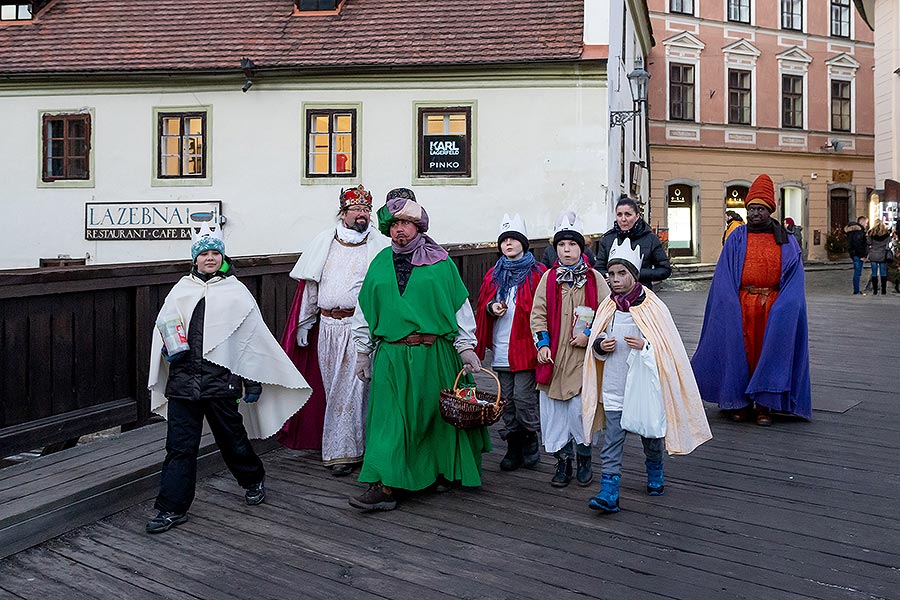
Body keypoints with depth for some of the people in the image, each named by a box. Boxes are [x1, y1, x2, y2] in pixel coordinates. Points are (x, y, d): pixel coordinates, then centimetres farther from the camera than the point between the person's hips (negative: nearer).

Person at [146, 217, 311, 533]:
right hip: (183, 380, 2)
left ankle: (253, 480, 38)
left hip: (221, 379, -2)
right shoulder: (180, 290, 8)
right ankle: (172, 508, 10)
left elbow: (253, 335, 4)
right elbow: (162, 328, 13)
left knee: (232, 437, 12)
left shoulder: (236, 292, 2)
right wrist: (169, 349, -9)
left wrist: (252, 379, 3)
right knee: (180, 446, 2)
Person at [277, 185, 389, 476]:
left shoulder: (379, 246, -1)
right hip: (328, 329, 4)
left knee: (354, 387, -3)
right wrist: (304, 324, 12)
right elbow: (310, 286, 12)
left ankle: (342, 451, 8)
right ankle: (343, 446, 21)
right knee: (333, 387, 9)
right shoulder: (324, 242, 9)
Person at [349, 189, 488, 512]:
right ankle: (385, 486, 0)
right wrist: (363, 352, 12)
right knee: (389, 416, -2)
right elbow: (365, 310, 13)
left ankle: (442, 471, 28)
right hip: (391, 355, 2)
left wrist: (466, 348, -1)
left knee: (435, 412, 9)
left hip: (434, 354, -2)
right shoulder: (380, 263, 9)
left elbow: (460, 307, 2)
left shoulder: (440, 263, 1)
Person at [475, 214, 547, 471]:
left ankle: (530, 441, 13)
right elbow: (482, 305, 20)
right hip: (501, 349, 5)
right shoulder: (494, 274, 14)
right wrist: (491, 308, -2)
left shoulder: (537, 273, -2)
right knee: (507, 400, 9)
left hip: (526, 346, -5)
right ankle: (514, 447, 19)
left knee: (523, 397, -7)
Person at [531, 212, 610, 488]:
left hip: (582, 356, -2)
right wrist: (542, 343, -5)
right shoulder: (549, 278, 8)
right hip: (553, 357, 2)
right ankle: (563, 462, 19)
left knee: (579, 409, -5)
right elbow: (538, 314, 7)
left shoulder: (594, 278, 3)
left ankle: (584, 459, 17)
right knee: (554, 411, 5)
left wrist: (589, 335, -8)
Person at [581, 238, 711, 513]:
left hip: (645, 383, -2)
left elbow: (669, 346, -5)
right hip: (614, 385, 2)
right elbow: (595, 343, 15)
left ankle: (655, 477, 41)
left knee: (650, 434, 16)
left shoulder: (653, 307, -8)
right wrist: (600, 346, -7)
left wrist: (646, 346, -21)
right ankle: (608, 493, -3)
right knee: (611, 440, -3)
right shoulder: (607, 307, 3)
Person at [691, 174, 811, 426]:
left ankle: (764, 405, 10)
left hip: (774, 309, 1)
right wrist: (732, 305, -11)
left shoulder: (787, 242, 8)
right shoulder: (736, 239, 5)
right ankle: (741, 404, 13)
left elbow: (794, 278, 3)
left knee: (770, 351, 2)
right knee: (741, 351, 2)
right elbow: (724, 278, 0)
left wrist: (780, 305, -10)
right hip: (741, 307, 0)